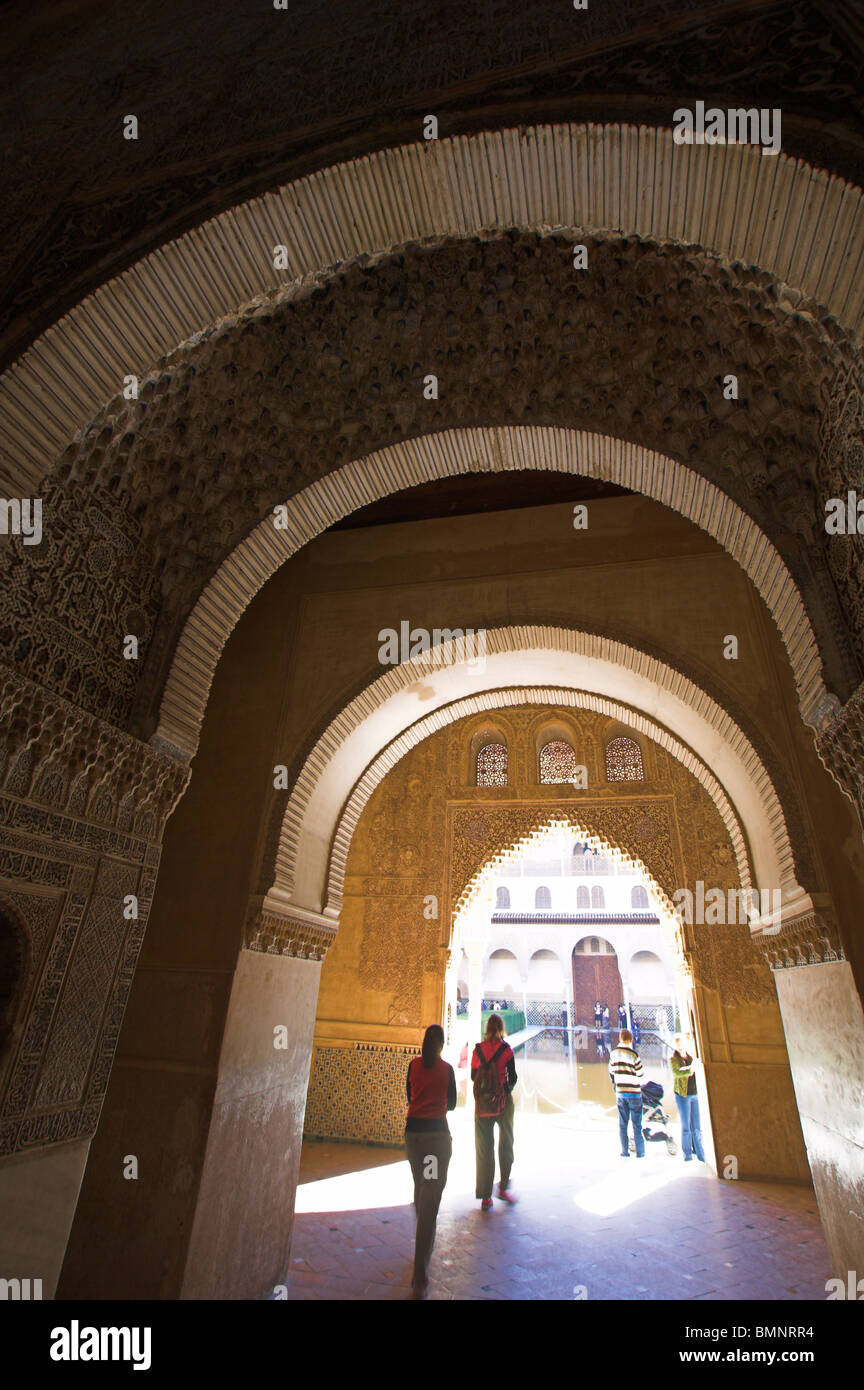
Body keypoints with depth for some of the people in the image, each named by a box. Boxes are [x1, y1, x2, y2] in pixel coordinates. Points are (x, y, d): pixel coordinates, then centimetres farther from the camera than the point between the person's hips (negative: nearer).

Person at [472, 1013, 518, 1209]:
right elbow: (512, 1077, -7)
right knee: (505, 1143, 18)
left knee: (484, 1147, 10)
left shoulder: (478, 1049, -2)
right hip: (502, 1100, -2)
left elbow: (473, 1076, 5)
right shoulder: (505, 1049, -10)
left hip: (482, 1103, 2)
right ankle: (503, 1187, 18)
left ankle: (485, 1196, 12)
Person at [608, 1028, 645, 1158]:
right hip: (634, 1093, -3)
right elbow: (640, 1074, -8)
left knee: (622, 1123, 10)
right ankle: (640, 1152, 11)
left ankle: (624, 1152, 12)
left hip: (620, 1093, 4)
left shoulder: (614, 1054, 0)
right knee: (637, 1124, 7)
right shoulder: (634, 1054, -15)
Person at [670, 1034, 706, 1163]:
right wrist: (689, 1070, -34)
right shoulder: (673, 1059, -3)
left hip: (695, 1094, 4)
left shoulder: (692, 1056, 11)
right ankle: (687, 1155, 12)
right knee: (686, 1127, 1)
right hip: (682, 1095, -4)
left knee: (697, 1127, 5)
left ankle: (701, 1155, 15)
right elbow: (676, 1072, -21)